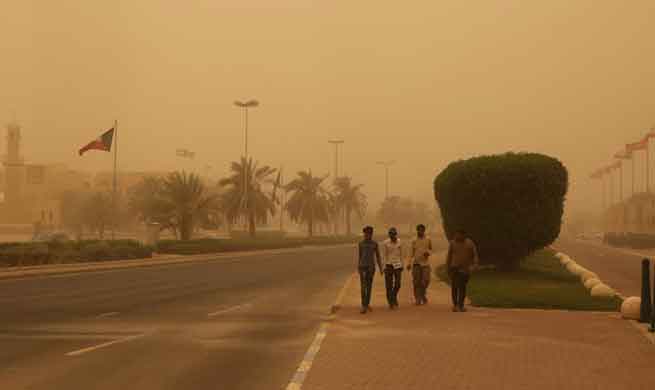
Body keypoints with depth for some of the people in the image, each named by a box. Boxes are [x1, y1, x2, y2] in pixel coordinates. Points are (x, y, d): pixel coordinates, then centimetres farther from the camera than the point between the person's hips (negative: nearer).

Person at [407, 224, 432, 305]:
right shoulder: (414, 241, 6)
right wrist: (409, 263, 4)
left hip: (425, 263, 0)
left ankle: (423, 295, 21)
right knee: (417, 282, -2)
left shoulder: (428, 240, 4)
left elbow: (430, 249, 16)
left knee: (426, 280, -6)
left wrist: (428, 253, -8)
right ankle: (418, 299, 6)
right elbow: (412, 253, 10)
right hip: (416, 263, 0)